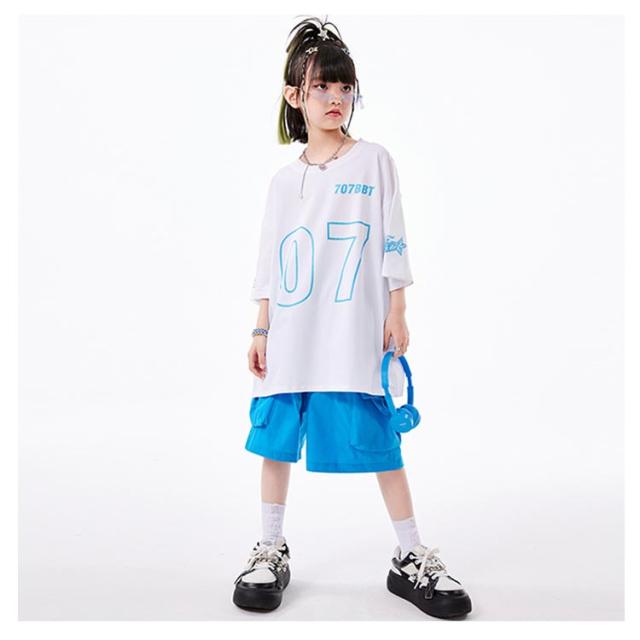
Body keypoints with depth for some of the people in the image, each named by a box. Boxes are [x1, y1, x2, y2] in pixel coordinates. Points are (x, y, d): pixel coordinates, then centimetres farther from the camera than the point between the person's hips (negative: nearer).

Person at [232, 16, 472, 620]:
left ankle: (411, 557, 15)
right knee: (275, 436, 7)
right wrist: (261, 331, 6)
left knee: (378, 439, -1)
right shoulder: (284, 179, 10)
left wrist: (396, 313, -3)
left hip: (354, 334, -3)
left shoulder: (373, 160, 3)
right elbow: (270, 262, 10)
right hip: (290, 335, 3)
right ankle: (271, 550, 25)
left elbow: (392, 245, 2)